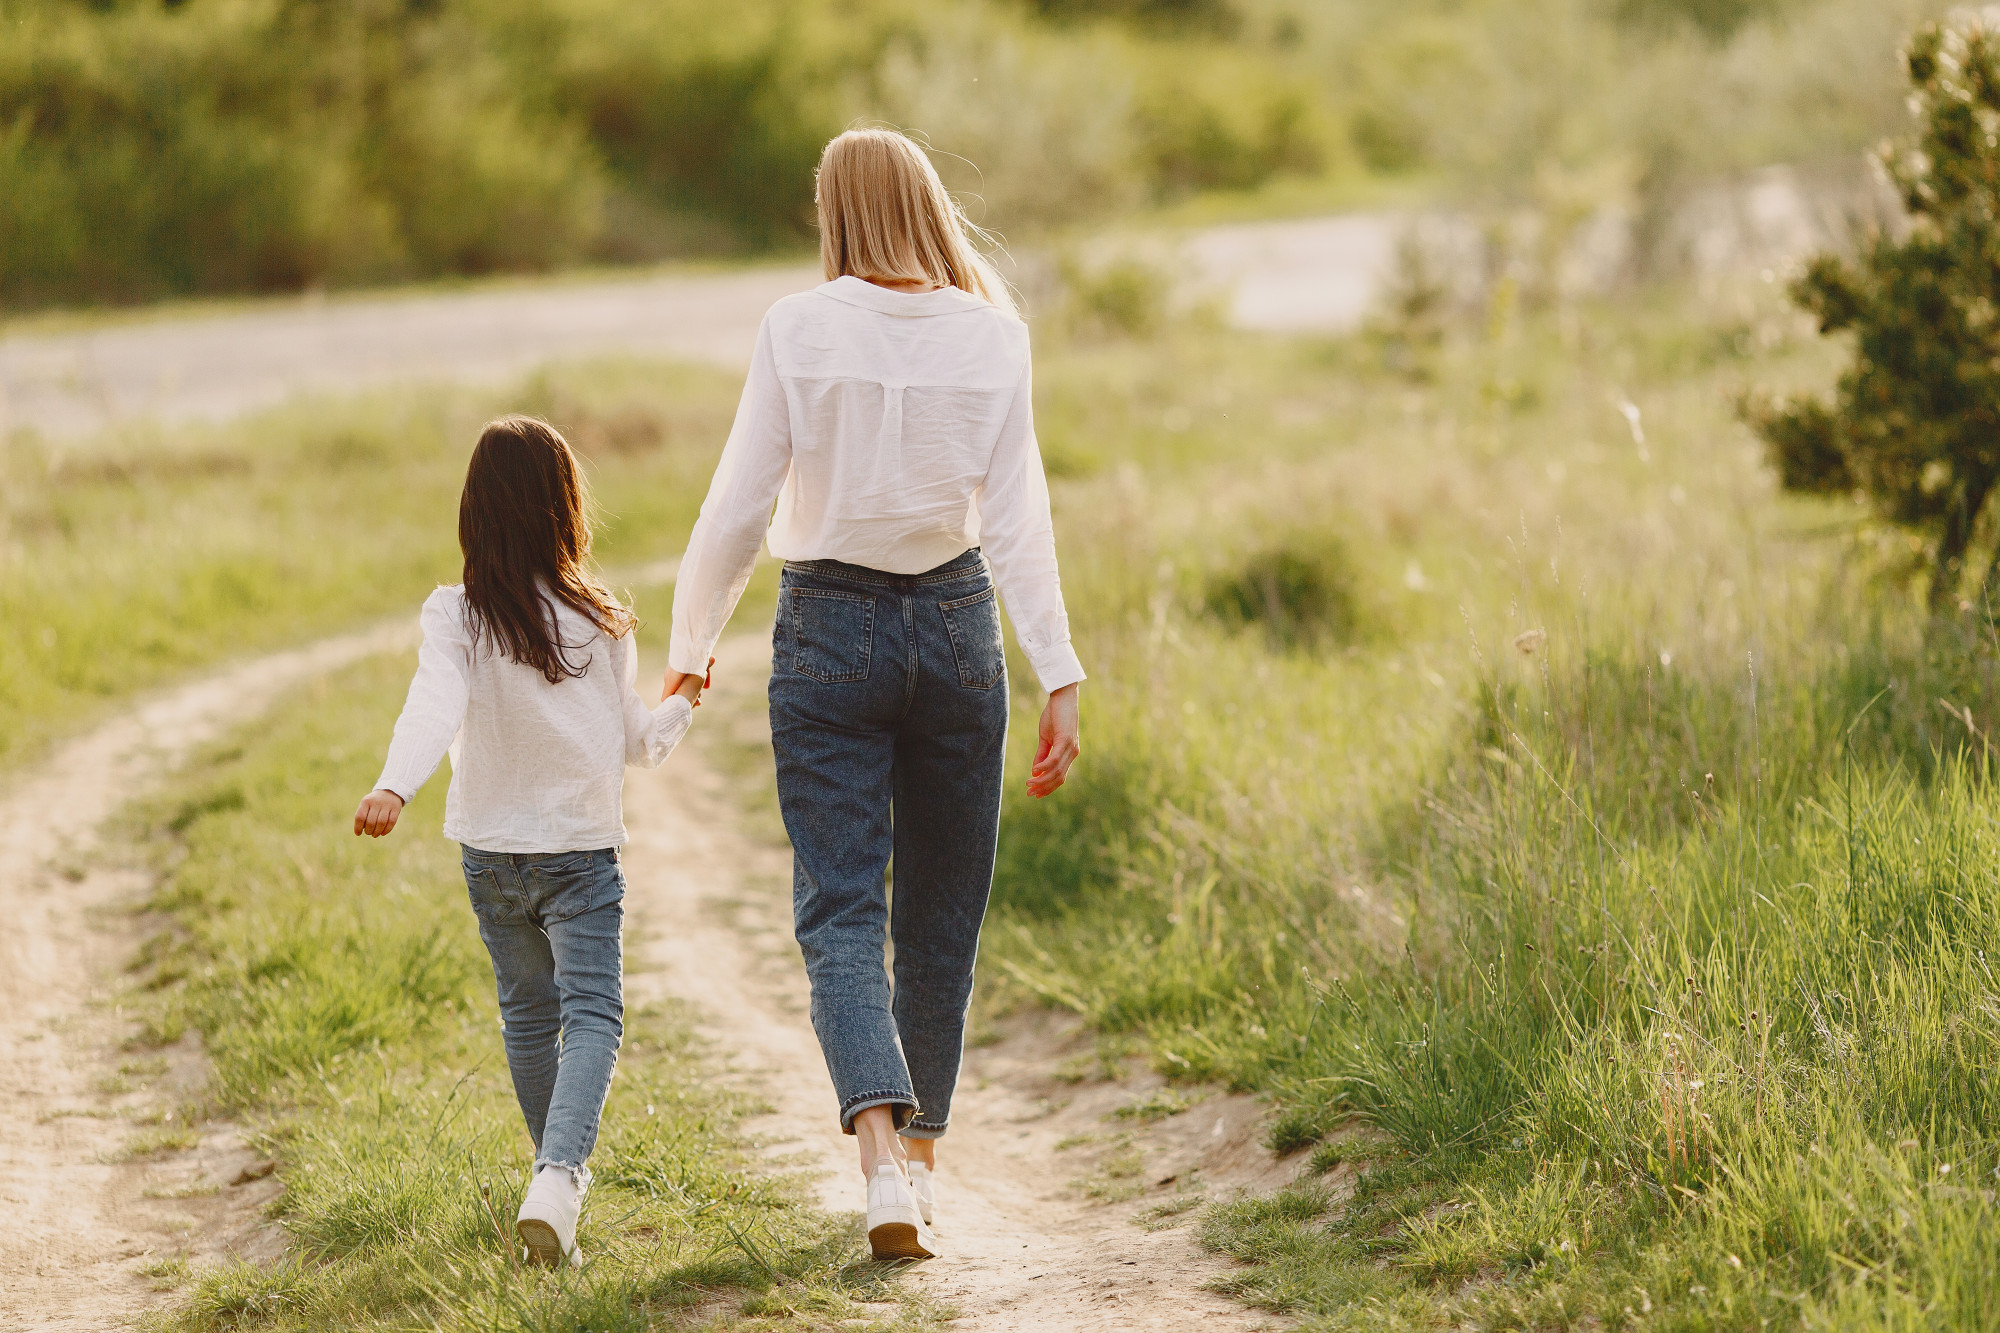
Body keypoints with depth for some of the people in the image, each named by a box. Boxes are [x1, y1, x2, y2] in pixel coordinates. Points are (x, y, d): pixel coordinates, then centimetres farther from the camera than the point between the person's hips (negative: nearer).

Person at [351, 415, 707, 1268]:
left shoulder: (454, 617, -9)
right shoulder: (601, 622, -5)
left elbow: (433, 708, -28)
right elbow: (634, 741, 6)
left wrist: (393, 788, -39)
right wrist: (678, 707, 25)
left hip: (490, 853, 2)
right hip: (582, 849, -2)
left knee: (528, 1016, 18)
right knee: (593, 1016, -7)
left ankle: (560, 1167, 34)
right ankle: (557, 1180, -28)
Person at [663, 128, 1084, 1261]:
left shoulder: (799, 330, -8)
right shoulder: (993, 336, -4)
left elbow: (740, 507, -6)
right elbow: (1019, 520, -8)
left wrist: (690, 646, 7)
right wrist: (1062, 679, -7)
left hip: (831, 626, -2)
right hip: (957, 625, 2)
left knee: (841, 909, -2)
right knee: (942, 909, 16)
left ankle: (884, 1155, -21)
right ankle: (923, 1150, 27)